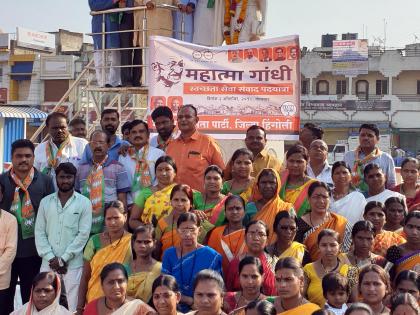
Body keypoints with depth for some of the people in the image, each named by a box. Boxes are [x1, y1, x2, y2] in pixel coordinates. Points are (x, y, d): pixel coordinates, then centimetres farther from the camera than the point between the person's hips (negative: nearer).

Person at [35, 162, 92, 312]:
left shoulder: (84, 203, 0)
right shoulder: (45, 202, 8)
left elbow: (83, 234, -5)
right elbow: (39, 232, 5)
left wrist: (63, 259, -9)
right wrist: (50, 258, -6)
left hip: (73, 264, -2)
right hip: (48, 263, 3)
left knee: (75, 306, -1)